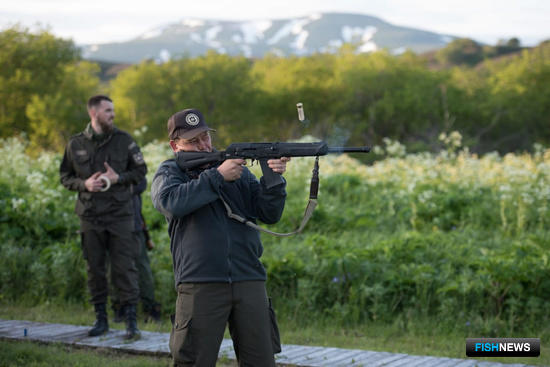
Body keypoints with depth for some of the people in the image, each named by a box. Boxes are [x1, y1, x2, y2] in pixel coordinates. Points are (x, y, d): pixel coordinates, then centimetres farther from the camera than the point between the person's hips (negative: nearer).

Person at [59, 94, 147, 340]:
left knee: (124, 267, -5)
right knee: (95, 268, 7)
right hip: (90, 216, 1)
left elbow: (140, 170, 8)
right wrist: (84, 184, -8)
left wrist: (119, 178, -10)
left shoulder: (124, 140, 3)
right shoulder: (76, 144, 5)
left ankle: (131, 319, 1)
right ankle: (100, 318, 19)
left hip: (119, 214, -1)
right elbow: (65, 177, 11)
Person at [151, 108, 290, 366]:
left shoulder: (237, 168, 17)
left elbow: (269, 214, 9)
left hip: (249, 282, 3)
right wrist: (218, 176, -13)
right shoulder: (169, 172, 9)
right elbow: (171, 202, -15)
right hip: (200, 285, -3)